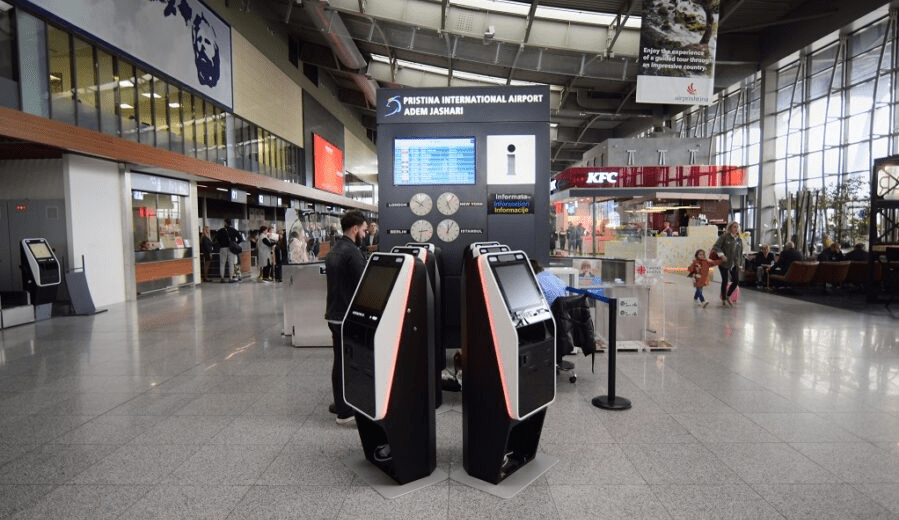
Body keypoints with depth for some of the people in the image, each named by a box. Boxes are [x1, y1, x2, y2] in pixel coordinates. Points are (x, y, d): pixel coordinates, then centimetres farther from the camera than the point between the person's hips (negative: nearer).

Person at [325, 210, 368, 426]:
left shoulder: (332, 251, 13)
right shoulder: (353, 252, -17)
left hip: (333, 315, 9)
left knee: (339, 361, 16)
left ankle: (340, 404, 26)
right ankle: (346, 411, 6)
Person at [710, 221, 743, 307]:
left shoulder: (739, 240, 10)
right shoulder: (724, 237, -6)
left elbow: (740, 252, 17)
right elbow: (716, 247, -12)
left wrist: (738, 262, 9)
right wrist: (721, 255, -22)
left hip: (734, 264, 6)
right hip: (724, 263, -6)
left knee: (736, 280, 2)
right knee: (725, 281, -1)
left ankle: (728, 296, 24)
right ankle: (724, 300, 14)